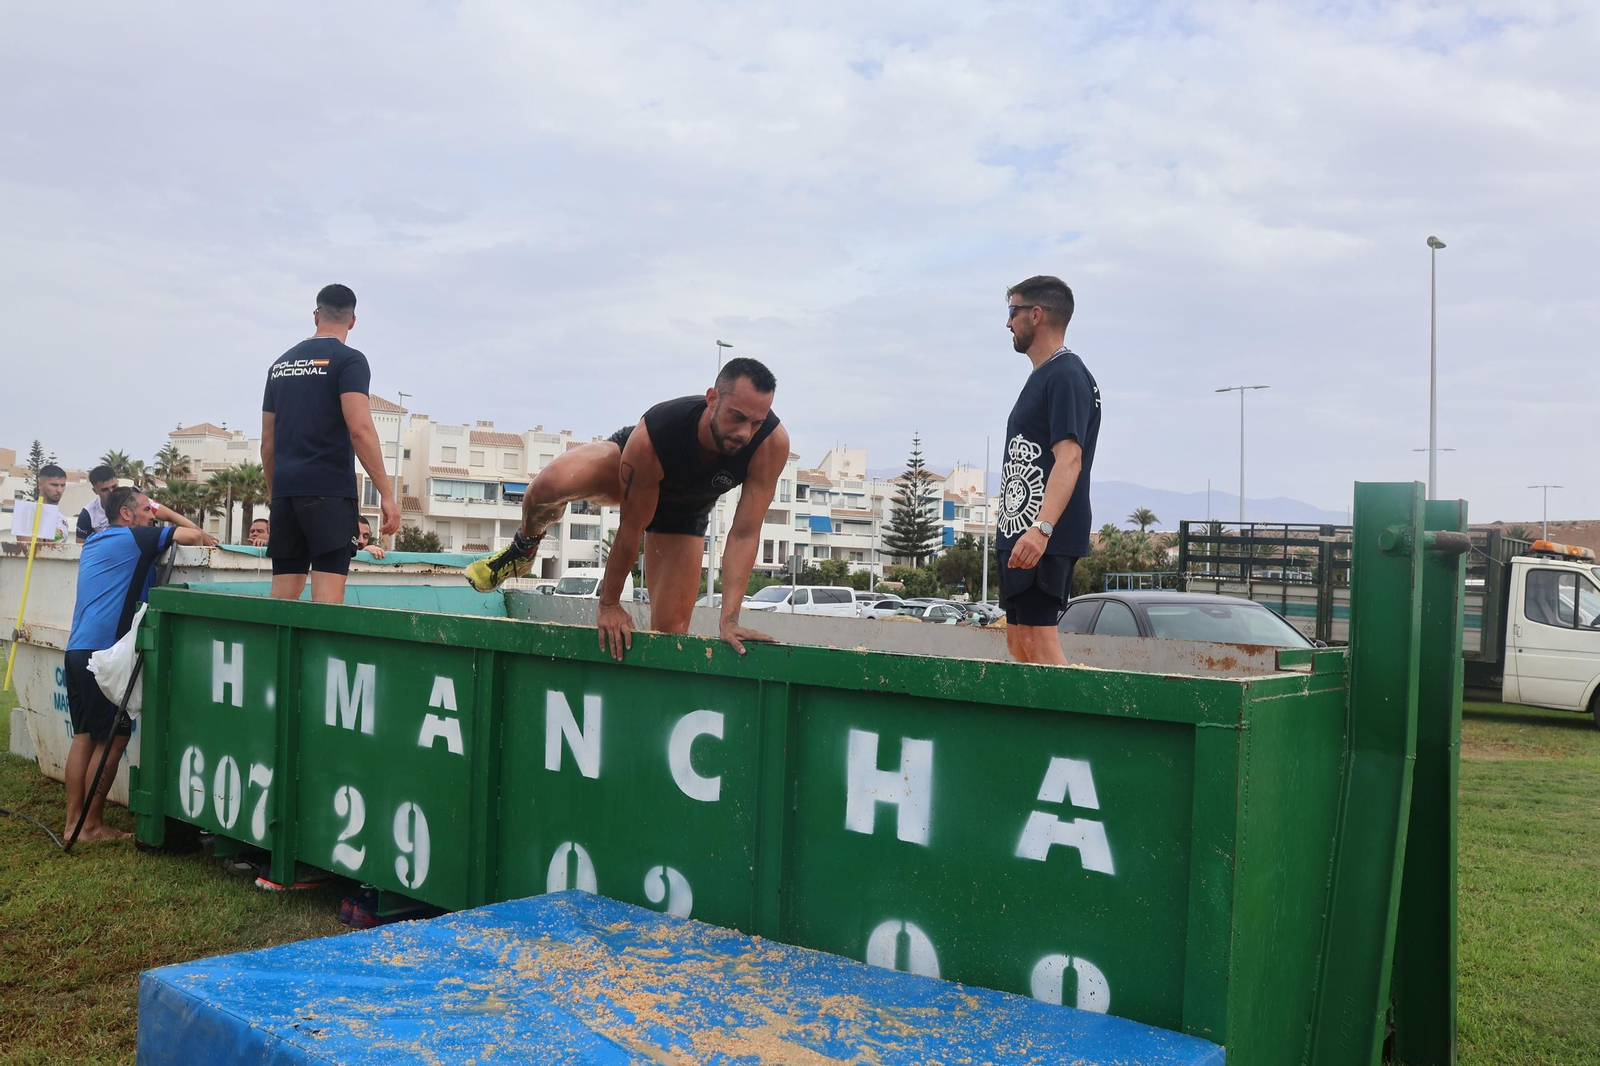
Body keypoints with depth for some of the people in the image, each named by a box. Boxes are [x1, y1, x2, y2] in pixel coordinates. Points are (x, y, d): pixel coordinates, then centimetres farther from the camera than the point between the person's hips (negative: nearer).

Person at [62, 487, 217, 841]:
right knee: (112, 738, -2)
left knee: (85, 736, 10)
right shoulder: (133, 539, -5)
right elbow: (191, 535, -12)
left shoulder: (96, 542, 21)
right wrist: (207, 539, 8)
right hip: (104, 652, -9)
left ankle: (73, 822, 12)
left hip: (78, 650, 9)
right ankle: (91, 825, 2)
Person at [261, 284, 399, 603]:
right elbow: (360, 429, -14)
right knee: (327, 595, -8)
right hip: (329, 492, -6)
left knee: (282, 597, 9)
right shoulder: (349, 360, -3)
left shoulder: (281, 364, 17)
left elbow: (267, 442, 18)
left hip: (285, 492, 6)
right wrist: (387, 494, -13)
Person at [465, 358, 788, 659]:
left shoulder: (771, 443, -38)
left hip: (683, 513, 2)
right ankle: (524, 548, -1)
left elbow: (745, 534, -33)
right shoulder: (652, 436, -41)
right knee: (550, 484, -34)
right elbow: (631, 529, -30)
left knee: (671, 634, -8)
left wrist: (729, 620, -37)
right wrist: (608, 603, -19)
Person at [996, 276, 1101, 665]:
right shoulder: (1040, 377, 20)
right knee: (1018, 640, 11)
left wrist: (1041, 529, -33)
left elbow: (1069, 459, -23)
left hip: (1045, 541, -10)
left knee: (1039, 641, -12)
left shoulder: (1066, 376, -11)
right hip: (1019, 534, 10)